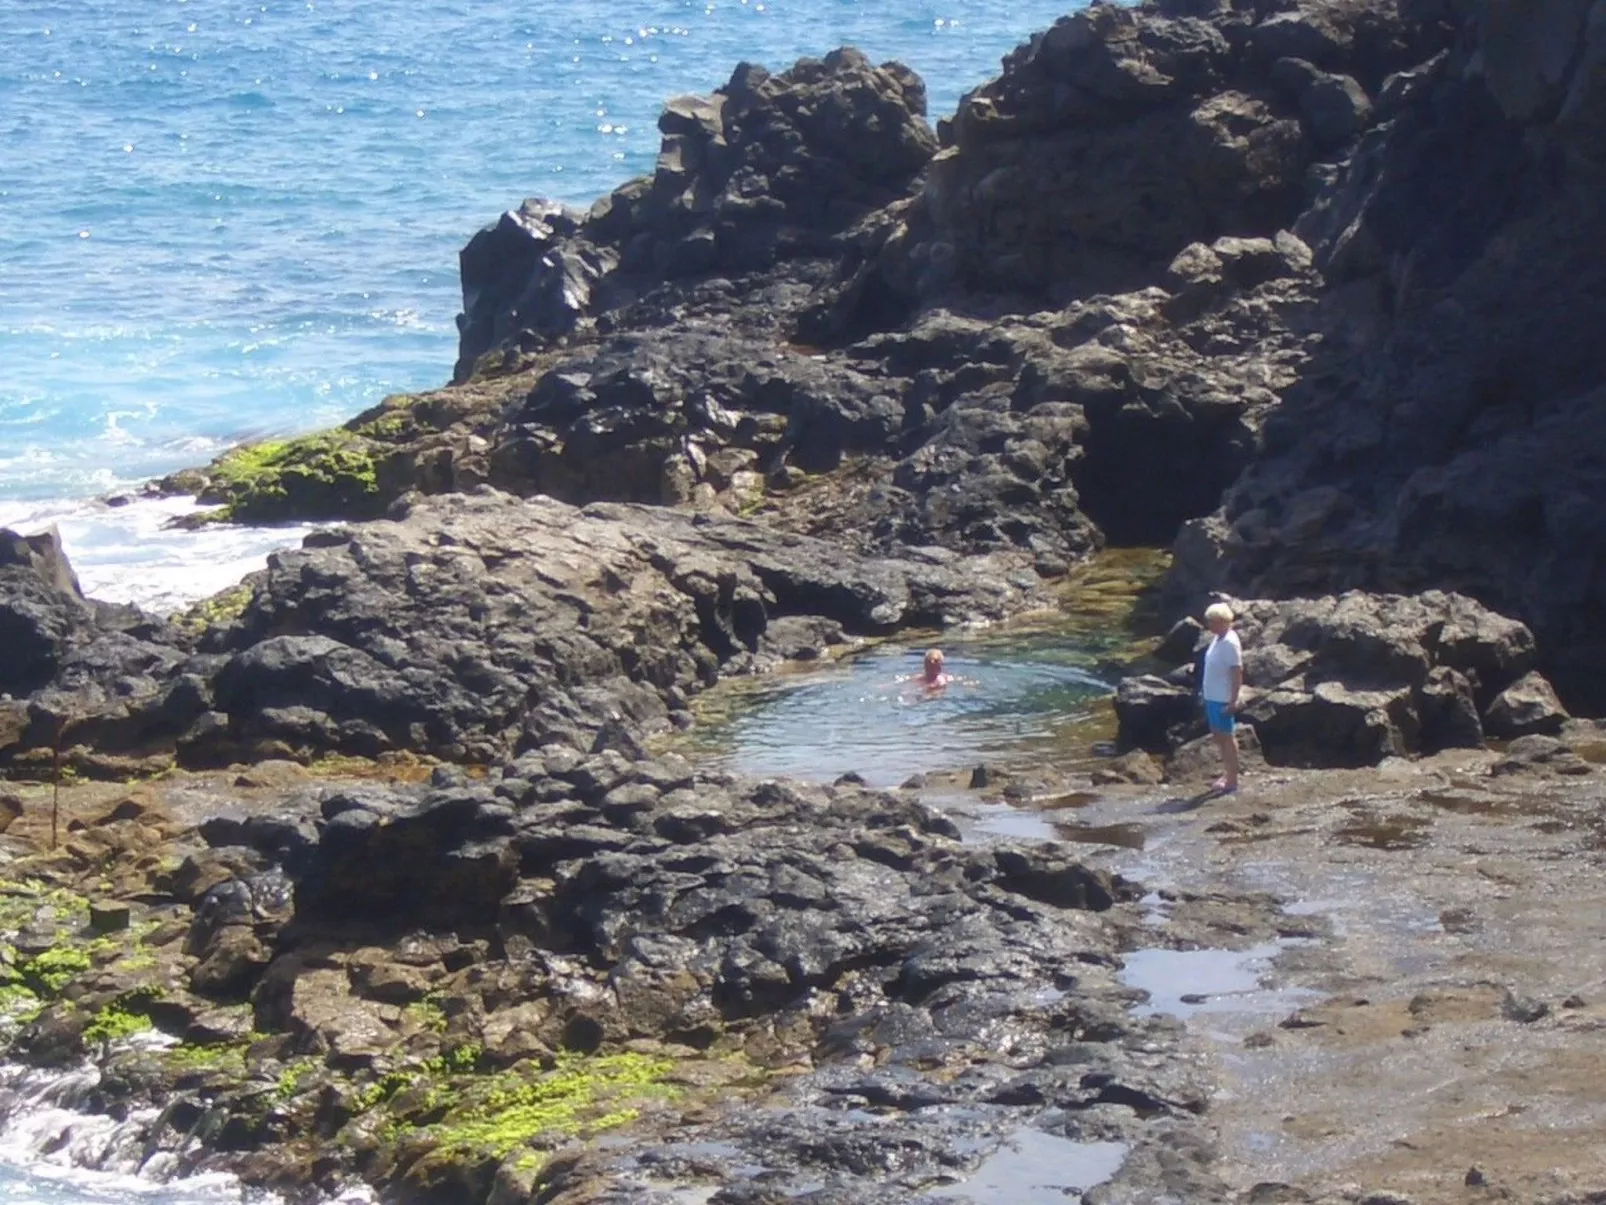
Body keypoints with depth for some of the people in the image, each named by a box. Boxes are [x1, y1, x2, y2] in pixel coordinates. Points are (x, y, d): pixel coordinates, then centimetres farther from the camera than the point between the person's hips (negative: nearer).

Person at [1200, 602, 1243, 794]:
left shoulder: (1230, 643, -20)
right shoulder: (1217, 639, 7)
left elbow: (1237, 673, -22)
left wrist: (1233, 701, -23)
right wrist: (1205, 694, 18)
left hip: (1223, 699, -10)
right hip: (1213, 697, 10)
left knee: (1227, 736, 0)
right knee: (1218, 735, 18)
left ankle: (1232, 780, 8)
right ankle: (1227, 774, 30)